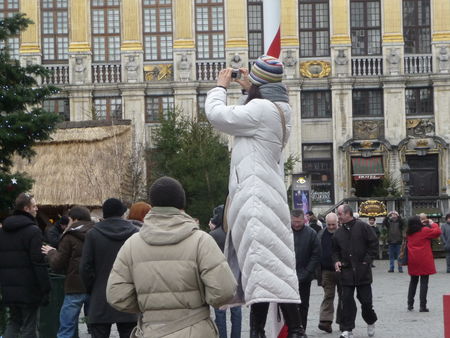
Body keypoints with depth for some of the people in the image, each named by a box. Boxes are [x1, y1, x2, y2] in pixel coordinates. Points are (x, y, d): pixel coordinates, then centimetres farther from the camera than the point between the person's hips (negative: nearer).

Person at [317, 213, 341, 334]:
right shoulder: (321, 235, 4)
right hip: (327, 270, 1)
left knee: (343, 296, 7)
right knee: (328, 295, -3)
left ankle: (342, 321, 17)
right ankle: (325, 321, -10)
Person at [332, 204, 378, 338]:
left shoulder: (362, 227, -4)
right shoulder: (338, 233, 10)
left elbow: (374, 244, -2)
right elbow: (335, 250, 20)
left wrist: (367, 260, -8)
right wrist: (336, 261, 1)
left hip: (362, 271, -3)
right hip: (346, 271, 3)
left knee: (365, 299, 3)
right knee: (347, 300, -2)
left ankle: (371, 322, 29)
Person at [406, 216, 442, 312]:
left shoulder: (409, 233, 5)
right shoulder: (425, 230, -10)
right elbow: (437, 232, -8)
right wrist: (432, 224, 10)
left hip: (412, 261, 5)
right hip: (424, 261, -5)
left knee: (413, 282, 17)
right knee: (424, 282, -1)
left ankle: (410, 304, 18)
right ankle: (422, 306, -4)